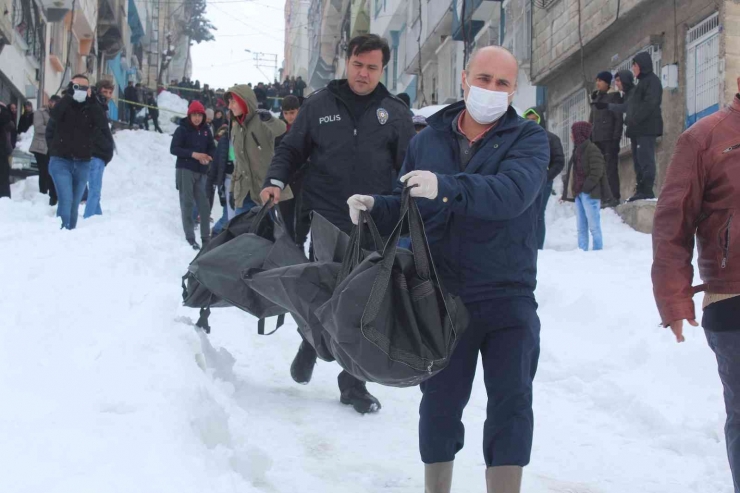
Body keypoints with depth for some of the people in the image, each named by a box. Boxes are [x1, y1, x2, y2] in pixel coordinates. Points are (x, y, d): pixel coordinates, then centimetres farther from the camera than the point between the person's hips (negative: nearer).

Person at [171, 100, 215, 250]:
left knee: (204, 204, 5)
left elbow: (212, 148, 12)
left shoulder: (206, 130, 6)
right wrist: (193, 154, -20)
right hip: (185, 170, -4)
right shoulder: (182, 129, -7)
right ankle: (190, 238, -2)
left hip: (201, 172, 4)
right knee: (187, 203, -4)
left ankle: (206, 237, 13)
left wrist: (208, 157, -11)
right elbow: (173, 149, -10)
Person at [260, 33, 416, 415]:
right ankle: (311, 345, 34)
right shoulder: (319, 105, 5)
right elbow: (291, 149, 12)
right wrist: (276, 181, -4)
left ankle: (352, 383, 17)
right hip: (325, 222, -1)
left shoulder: (395, 114, 5)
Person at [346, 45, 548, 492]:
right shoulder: (428, 141, 8)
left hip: (508, 295, -2)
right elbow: (408, 207, 16)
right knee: (441, 402, 10)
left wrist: (447, 188, -41)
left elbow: (512, 192, -25)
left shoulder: (528, 139, -4)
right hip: (442, 295, 3)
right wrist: (376, 209, -7)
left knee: (511, 401, -5)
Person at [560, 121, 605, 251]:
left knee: (593, 226, -5)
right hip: (579, 193, 9)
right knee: (581, 227, 10)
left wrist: (586, 187, -18)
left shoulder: (591, 149, -10)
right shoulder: (578, 149, 16)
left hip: (589, 194, -9)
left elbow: (597, 171, -17)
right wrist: (571, 190, 12)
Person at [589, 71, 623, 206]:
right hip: (596, 139, 7)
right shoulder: (596, 98, 20)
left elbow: (619, 119, -7)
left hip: (609, 138, -7)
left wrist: (616, 138, -15)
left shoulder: (614, 96, -1)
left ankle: (614, 197, -7)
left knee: (611, 168, -8)